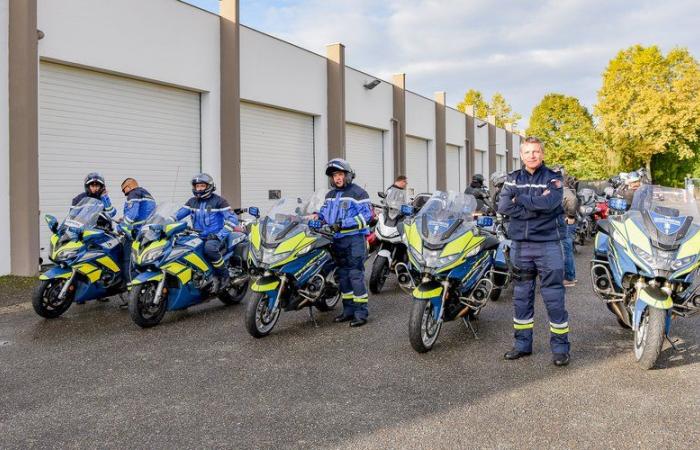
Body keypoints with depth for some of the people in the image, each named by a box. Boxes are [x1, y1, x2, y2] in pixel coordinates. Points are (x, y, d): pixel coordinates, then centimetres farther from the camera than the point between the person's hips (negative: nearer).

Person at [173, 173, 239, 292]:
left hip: (215, 237, -6)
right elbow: (177, 215, 14)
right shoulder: (192, 202, 16)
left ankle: (223, 274, -17)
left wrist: (220, 235, -18)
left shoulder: (218, 201, -1)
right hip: (198, 237, 7)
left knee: (209, 247, -39)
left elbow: (232, 219, -8)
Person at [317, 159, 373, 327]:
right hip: (337, 239, 8)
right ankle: (348, 310, 20)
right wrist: (316, 217, -3)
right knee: (343, 276, 11)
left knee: (356, 275, -10)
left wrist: (344, 224, -21)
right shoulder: (330, 195, 19)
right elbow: (324, 212, 21)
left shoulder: (358, 192, -4)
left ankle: (361, 313, -6)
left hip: (354, 239, -8)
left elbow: (366, 215, -13)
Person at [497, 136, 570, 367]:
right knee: (521, 296, 11)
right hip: (520, 244, 4)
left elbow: (549, 203, -20)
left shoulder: (553, 178, 1)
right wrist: (535, 206, -14)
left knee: (554, 297, -2)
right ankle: (522, 343, 22)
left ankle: (560, 346, 9)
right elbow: (503, 207, -7)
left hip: (548, 245, -3)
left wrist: (520, 198, -11)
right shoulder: (513, 178, 9)